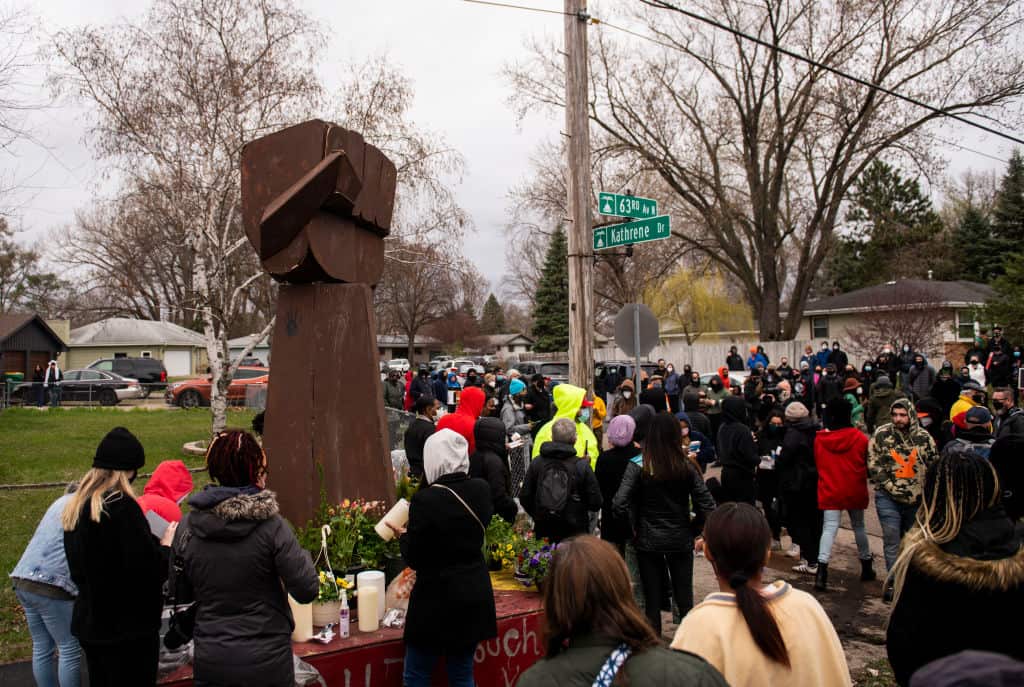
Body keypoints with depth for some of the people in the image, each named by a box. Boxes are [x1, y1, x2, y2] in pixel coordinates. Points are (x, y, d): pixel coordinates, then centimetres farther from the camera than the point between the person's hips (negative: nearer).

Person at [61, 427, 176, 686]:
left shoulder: (75, 506, 4)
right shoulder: (121, 506, -23)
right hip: (128, 628, -8)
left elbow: (78, 569, 13)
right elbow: (151, 570, -24)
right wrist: (167, 545, -6)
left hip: (88, 623, 8)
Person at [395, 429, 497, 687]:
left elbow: (414, 559, -13)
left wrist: (402, 536, 7)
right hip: (474, 597, 6)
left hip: (437, 600, -5)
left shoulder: (425, 500, -20)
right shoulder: (481, 491, -4)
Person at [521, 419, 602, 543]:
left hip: (543, 533, 2)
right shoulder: (582, 466, -13)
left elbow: (525, 498, 1)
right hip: (574, 533, -2)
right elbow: (595, 504, -10)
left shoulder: (537, 462, -5)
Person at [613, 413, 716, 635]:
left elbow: (619, 505, -19)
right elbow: (707, 507, -10)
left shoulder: (638, 467, -13)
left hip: (648, 541, -1)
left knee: (652, 601, 10)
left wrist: (634, 527, -3)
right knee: (684, 599, 14)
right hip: (681, 540, 1)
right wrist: (692, 530, 5)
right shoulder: (687, 468, -8)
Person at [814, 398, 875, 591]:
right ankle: (866, 568, 29)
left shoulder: (819, 438, -5)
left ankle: (822, 570, -17)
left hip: (830, 490, 0)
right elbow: (867, 463, 3)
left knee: (829, 528, -2)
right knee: (859, 526, 17)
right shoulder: (859, 437, -8)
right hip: (855, 490, 0)